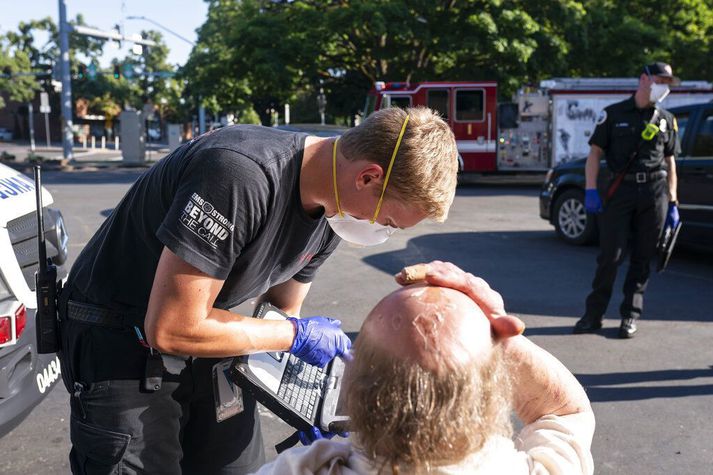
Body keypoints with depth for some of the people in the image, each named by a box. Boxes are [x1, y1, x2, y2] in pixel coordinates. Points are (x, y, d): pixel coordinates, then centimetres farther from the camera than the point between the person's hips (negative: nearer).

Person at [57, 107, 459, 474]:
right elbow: (170, 330, -30)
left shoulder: (331, 210, -6)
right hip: (121, 343, -6)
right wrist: (297, 334, -20)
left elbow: (279, 314, 5)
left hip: (202, 339, 7)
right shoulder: (241, 173, -33)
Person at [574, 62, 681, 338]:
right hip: (621, 190, -3)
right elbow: (595, 152, 3)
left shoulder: (666, 120, 16)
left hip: (655, 191, 3)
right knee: (610, 255, -5)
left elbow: (670, 162, 16)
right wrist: (591, 190, -9)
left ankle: (630, 316, 13)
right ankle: (594, 314, 5)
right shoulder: (613, 114, 6)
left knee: (643, 258, 4)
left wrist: (672, 202, 8)